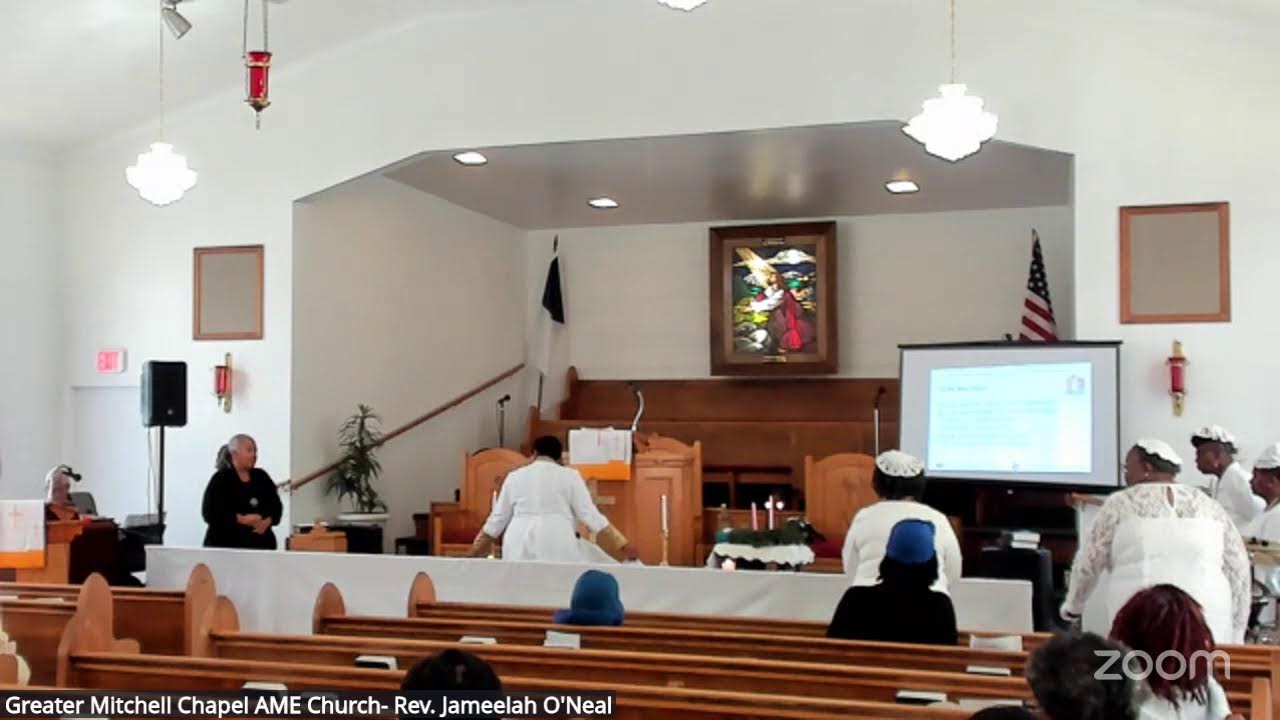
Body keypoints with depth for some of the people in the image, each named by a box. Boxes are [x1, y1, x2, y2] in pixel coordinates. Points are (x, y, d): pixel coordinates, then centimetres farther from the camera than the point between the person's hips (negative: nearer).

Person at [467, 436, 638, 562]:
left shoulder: (514, 477, 18)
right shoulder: (569, 476, 10)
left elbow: (497, 520, 21)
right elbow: (590, 516, 3)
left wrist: (475, 553, 33)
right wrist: (623, 547, 5)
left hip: (519, 547, 3)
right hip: (556, 546, -3)